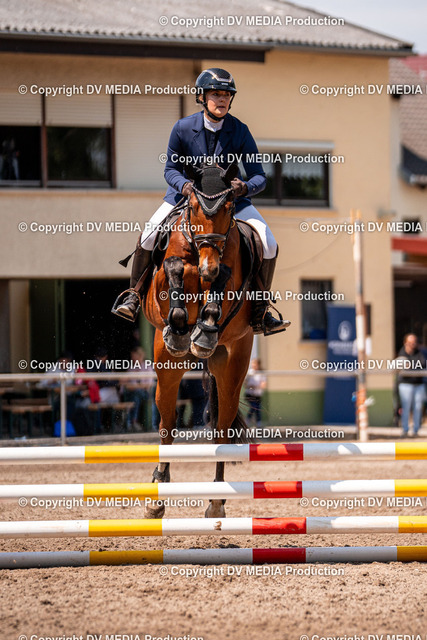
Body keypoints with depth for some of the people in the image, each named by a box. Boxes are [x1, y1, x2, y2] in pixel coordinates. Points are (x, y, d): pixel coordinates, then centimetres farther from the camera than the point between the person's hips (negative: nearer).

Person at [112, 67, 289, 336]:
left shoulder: (240, 132, -13)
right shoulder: (183, 128, -13)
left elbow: (259, 177, -13)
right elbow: (171, 169, -3)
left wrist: (245, 187, -37)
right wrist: (184, 184, -27)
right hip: (187, 192, 0)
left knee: (269, 245, -16)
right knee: (149, 235, -20)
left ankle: (260, 311, 0)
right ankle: (134, 295, 3)